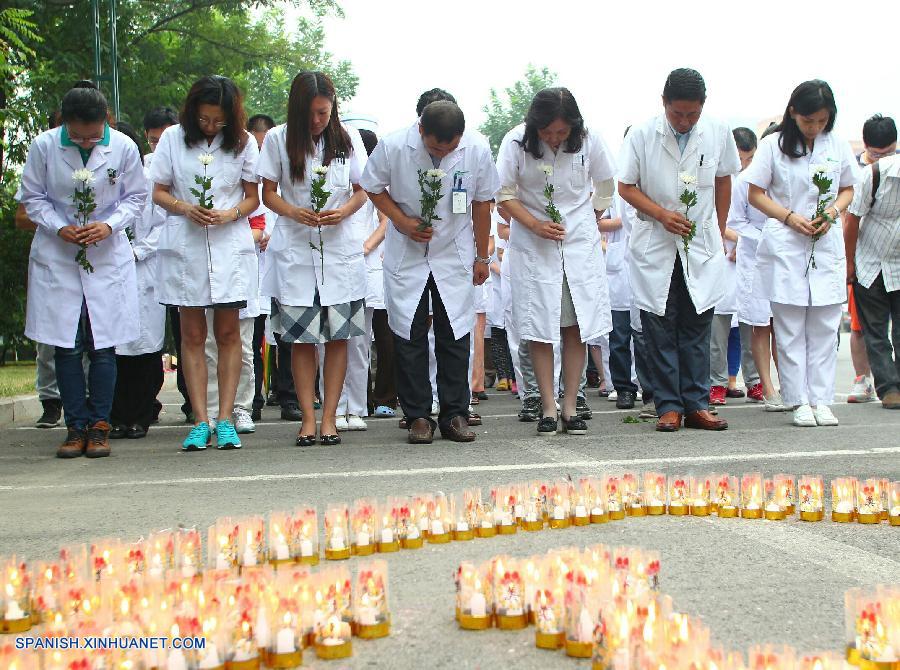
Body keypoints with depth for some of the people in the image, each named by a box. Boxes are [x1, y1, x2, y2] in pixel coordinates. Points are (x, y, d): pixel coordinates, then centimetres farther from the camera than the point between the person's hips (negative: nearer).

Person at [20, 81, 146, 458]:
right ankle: (77, 427, 10)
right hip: (57, 258, 0)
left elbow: (135, 197, 4)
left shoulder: (123, 148, -6)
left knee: (103, 347, -1)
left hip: (108, 257, 0)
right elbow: (32, 198, 3)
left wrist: (109, 225, -12)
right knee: (66, 346, 1)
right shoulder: (43, 146, -6)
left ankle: (99, 426, 10)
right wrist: (59, 228, -12)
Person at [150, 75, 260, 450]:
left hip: (230, 246, 0)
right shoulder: (173, 138, 5)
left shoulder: (243, 142, 5)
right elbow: (158, 191, 7)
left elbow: (253, 197, 7)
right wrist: (184, 208, -13)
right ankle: (200, 422, 3)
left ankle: (225, 420, 4)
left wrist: (231, 214, -13)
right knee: (192, 334, 0)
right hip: (184, 246, 0)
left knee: (228, 332, 0)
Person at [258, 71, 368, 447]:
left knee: (338, 335, -2)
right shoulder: (278, 139, 3)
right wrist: (294, 212, -15)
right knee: (301, 337, -2)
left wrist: (342, 211, -13)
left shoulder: (348, 138, 6)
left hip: (340, 249, 1)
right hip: (294, 249, -1)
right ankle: (308, 417, 4)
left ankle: (329, 416, 5)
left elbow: (361, 191, 9)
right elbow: (268, 193, 5)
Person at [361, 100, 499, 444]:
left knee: (455, 335, 1)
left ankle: (455, 414, 10)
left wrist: (482, 257, 5)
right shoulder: (393, 146, -17)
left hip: (455, 255, 1)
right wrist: (402, 221, -14)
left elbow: (482, 203, 0)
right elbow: (373, 188, 0)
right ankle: (418, 416, 7)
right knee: (409, 336, -1)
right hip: (406, 256, 0)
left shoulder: (477, 149, -14)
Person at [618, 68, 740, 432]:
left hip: (702, 245, 1)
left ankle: (696, 405, 8)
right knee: (660, 328, -1)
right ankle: (669, 406, 5)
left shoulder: (718, 133, 0)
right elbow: (626, 186, -1)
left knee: (698, 327, 3)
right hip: (655, 245, -1)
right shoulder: (642, 135, -6)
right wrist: (661, 214, -15)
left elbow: (723, 182, 13)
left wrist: (719, 233, 12)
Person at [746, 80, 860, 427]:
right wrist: (790, 217, -12)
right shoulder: (773, 145, 0)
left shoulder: (839, 147, 7)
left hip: (827, 246, 3)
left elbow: (848, 190, 16)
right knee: (790, 330, -1)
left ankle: (821, 400, 8)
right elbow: (756, 194, 1)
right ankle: (799, 401, 5)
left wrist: (832, 211, -5)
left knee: (824, 328, 3)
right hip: (785, 246, -2)